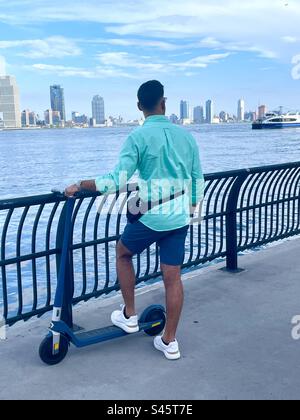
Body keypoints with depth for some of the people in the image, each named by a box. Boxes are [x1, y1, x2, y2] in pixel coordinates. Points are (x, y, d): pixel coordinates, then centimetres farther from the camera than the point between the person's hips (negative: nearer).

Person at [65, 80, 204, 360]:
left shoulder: (139, 137, -10)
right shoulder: (186, 135, 6)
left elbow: (117, 181, -18)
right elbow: (198, 180, 10)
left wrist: (79, 186, -6)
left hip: (151, 218, -4)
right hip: (179, 219, 4)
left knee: (123, 253, 22)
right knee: (172, 276, 9)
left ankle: (129, 316, 28)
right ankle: (170, 341, 18)